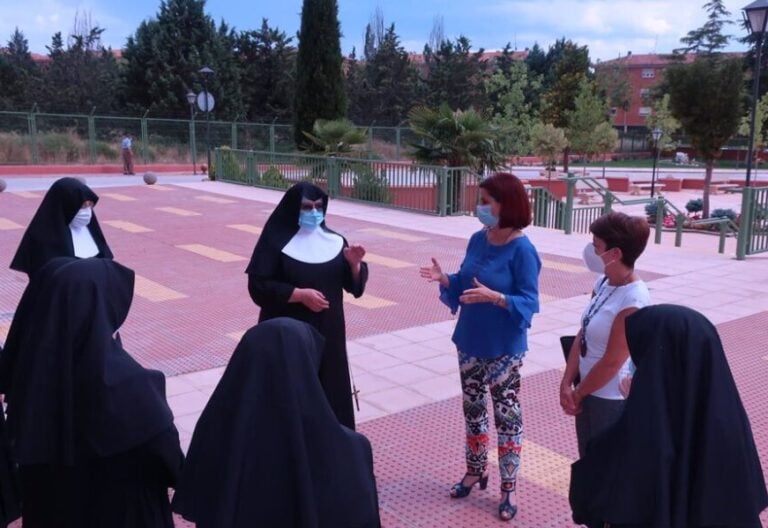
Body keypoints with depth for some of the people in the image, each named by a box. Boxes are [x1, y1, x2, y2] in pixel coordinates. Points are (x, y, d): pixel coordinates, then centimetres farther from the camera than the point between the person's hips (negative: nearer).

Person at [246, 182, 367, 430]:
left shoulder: (333, 240, 5)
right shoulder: (276, 240, -8)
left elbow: (354, 285, 7)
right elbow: (259, 287, -12)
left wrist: (354, 263, -13)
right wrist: (300, 294, -20)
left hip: (327, 332, 4)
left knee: (330, 391, 10)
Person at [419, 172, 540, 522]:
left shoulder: (522, 250, -17)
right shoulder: (477, 240, 2)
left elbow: (529, 302, -18)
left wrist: (494, 297, -32)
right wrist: (444, 279, -10)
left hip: (504, 348, -6)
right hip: (470, 342, 7)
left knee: (506, 414, 5)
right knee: (472, 408, 18)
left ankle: (508, 488, 18)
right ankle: (476, 470, 37)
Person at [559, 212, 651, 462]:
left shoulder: (633, 301, -25)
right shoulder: (603, 283, -1)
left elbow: (612, 362, -21)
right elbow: (582, 335, 3)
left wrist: (577, 393, -9)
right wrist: (567, 384, -3)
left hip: (613, 400, -7)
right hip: (589, 391, 7)